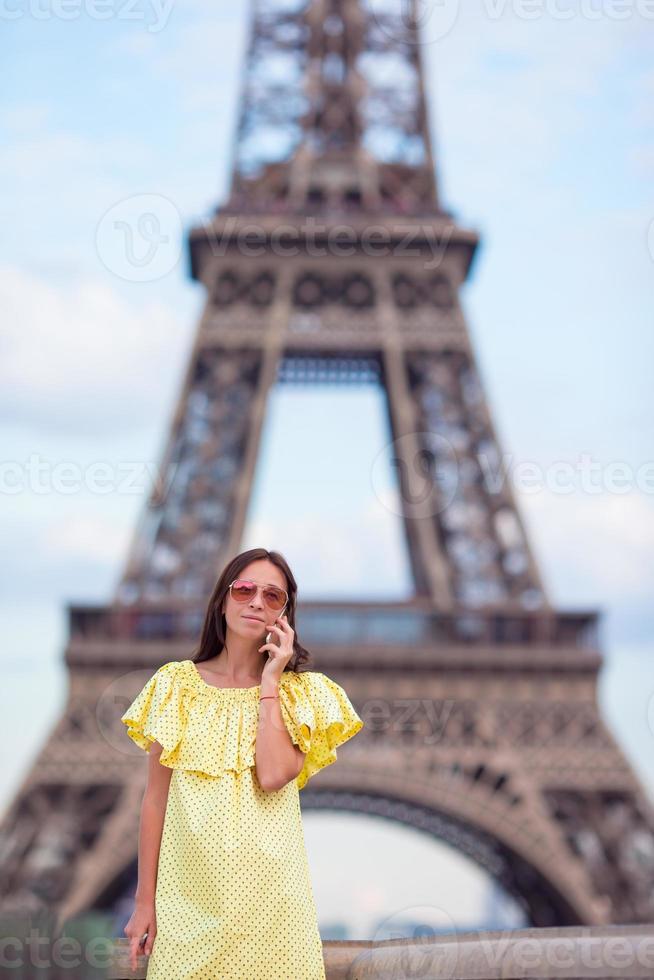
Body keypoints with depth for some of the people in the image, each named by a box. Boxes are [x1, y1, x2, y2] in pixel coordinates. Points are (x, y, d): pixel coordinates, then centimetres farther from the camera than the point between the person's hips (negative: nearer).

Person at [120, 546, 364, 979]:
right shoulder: (177, 683, 3)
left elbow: (272, 777, -16)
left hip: (268, 889, -1)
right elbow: (156, 796, 3)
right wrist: (145, 899, 2)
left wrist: (269, 682, -10)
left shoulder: (301, 692, 2)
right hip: (189, 890, 1)